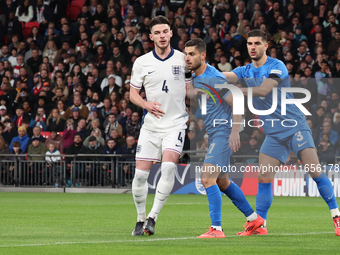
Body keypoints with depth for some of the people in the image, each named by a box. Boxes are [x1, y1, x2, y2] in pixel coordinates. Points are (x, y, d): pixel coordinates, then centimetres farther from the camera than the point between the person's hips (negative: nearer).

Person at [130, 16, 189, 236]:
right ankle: (141, 219, 17)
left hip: (176, 123, -2)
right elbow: (133, 93, 8)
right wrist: (146, 104, -11)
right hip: (151, 125, 2)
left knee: (168, 166, -23)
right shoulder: (142, 62, 2)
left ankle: (153, 217, -14)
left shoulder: (183, 59, -1)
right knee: (140, 174, -2)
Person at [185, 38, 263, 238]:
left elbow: (237, 103, -18)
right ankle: (254, 219, 29)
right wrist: (190, 91, 4)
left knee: (207, 178, -19)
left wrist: (234, 131, -25)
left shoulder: (214, 78, -17)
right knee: (222, 182, 17)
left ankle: (216, 229, -19)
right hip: (214, 133, 10)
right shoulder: (196, 78, 9)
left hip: (223, 132, -10)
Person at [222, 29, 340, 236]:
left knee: (315, 171, -14)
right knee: (264, 178, -3)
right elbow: (225, 77, -10)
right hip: (273, 134, 5)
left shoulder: (276, 66, -9)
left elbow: (264, 90, -24)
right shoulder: (245, 71, 9)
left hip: (295, 126, -5)